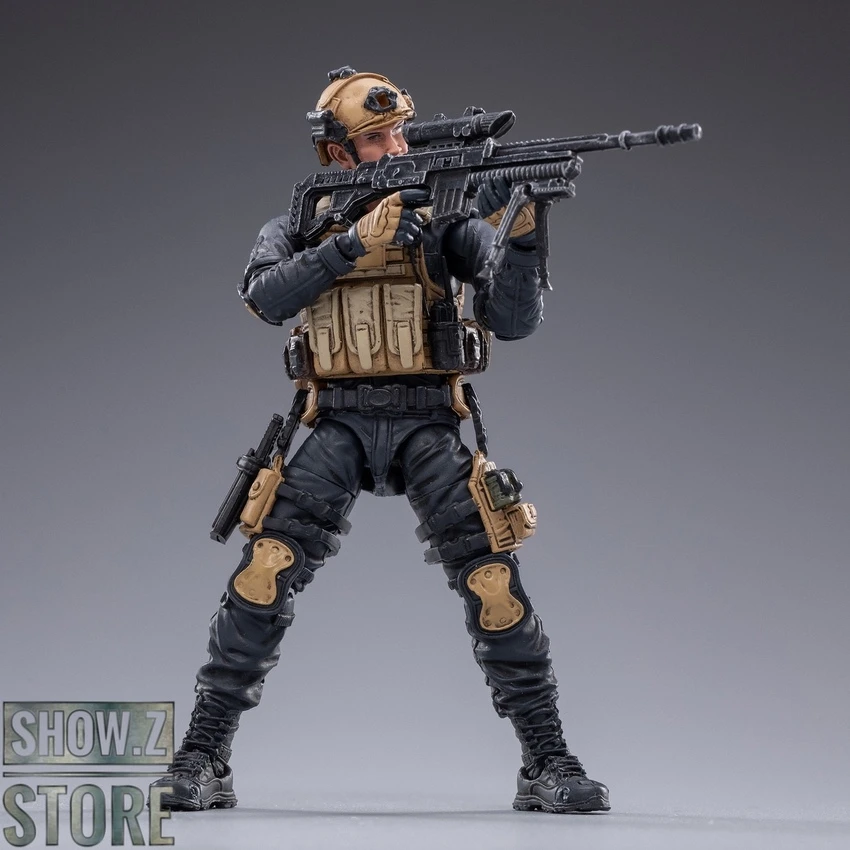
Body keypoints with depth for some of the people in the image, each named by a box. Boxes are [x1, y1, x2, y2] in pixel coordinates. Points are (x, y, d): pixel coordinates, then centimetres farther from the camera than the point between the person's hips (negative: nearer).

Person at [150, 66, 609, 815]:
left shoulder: (447, 215, 4)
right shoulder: (300, 225, 8)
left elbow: (516, 322, -4)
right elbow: (266, 297, -14)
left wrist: (521, 233, -21)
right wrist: (355, 241, -25)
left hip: (428, 425, 0)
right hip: (337, 426, 0)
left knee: (493, 581, -14)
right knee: (264, 576, -15)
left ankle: (548, 765, -3)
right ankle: (202, 760, -4)